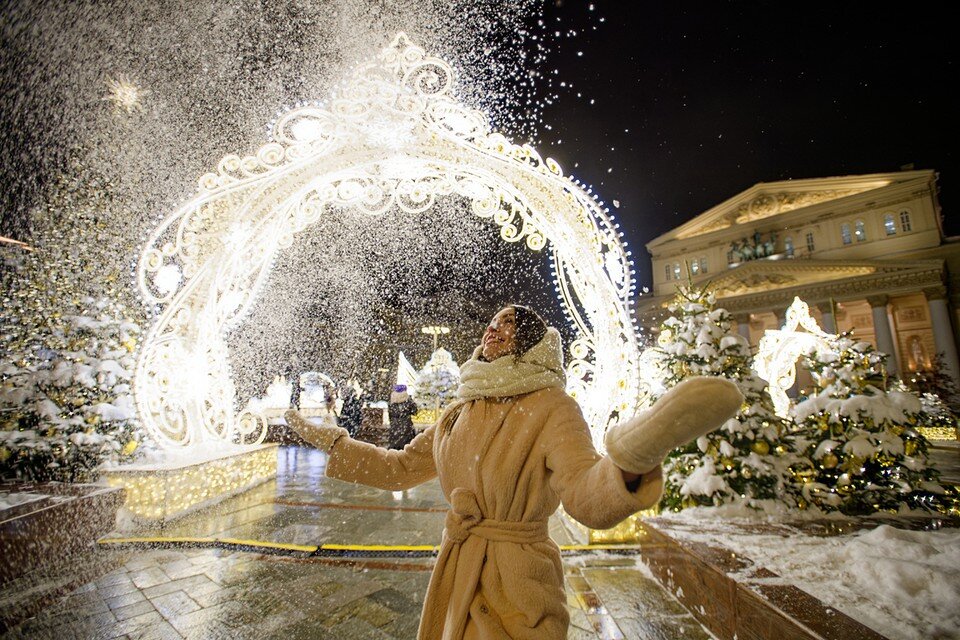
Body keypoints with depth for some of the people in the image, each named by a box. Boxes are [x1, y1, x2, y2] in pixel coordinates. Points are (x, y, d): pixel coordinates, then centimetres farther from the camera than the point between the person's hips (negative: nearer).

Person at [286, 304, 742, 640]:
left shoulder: (550, 408, -15)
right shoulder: (460, 413, 4)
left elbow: (586, 497, -30)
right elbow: (398, 469, 12)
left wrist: (628, 466, -51)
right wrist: (329, 441, 14)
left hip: (515, 585, -6)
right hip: (454, 577, 6)